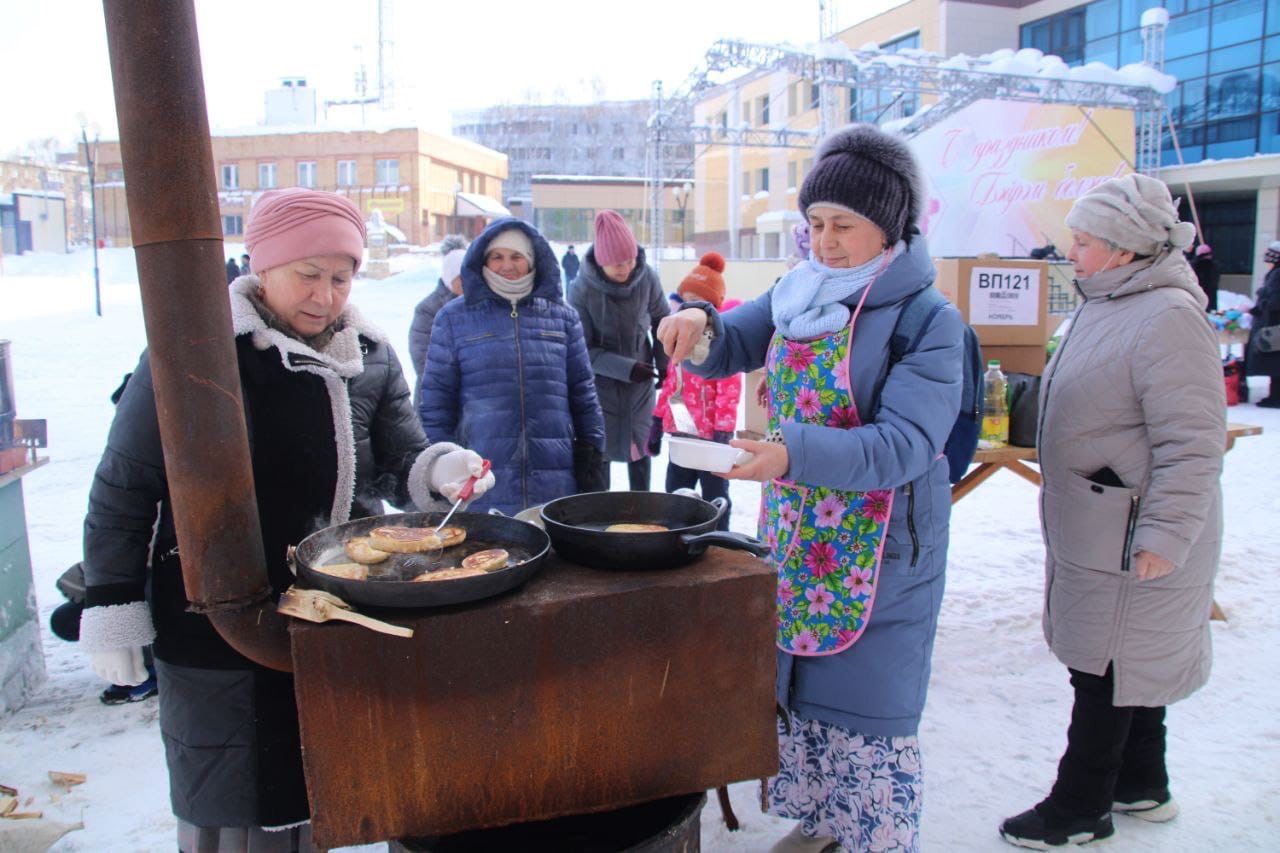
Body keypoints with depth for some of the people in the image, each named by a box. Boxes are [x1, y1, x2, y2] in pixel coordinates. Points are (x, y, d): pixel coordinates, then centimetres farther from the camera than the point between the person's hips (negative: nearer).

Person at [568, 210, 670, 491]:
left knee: (641, 447, 14)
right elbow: (582, 349, -16)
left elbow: (661, 318, 6)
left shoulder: (647, 277, -13)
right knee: (601, 451, 5)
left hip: (641, 380, 3)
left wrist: (663, 361, -2)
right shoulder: (581, 289, -22)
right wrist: (625, 368, -23)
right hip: (601, 383, -3)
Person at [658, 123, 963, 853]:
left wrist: (795, 453, -39)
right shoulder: (798, 295, 4)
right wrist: (699, 325, -14)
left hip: (879, 551, -6)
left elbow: (904, 444, -24)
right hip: (795, 538, 7)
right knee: (795, 677, 18)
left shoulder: (929, 322, -15)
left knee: (865, 698, 4)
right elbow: (730, 348, 10)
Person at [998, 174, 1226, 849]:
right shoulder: (1104, 307, 11)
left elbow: (1192, 445, -24)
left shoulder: (1168, 319, -21)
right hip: (1093, 532, 10)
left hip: (1133, 540, -10)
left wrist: (1162, 538, -23)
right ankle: (1141, 785, 40)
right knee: (1126, 663, 22)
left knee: (1107, 669, 4)